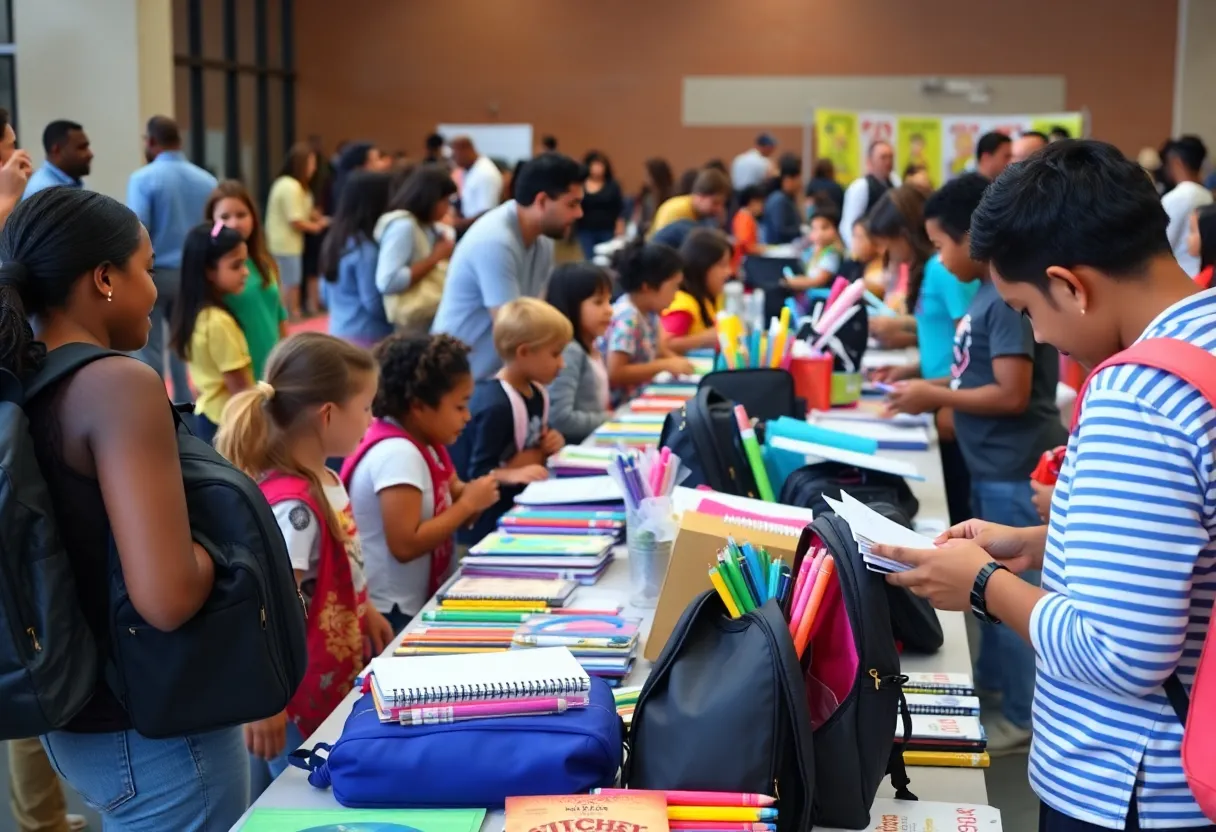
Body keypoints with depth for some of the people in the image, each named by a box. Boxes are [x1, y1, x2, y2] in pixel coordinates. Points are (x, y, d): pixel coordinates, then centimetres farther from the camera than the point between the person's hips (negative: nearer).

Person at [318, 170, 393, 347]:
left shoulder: (334, 239, 8)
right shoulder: (366, 249, -18)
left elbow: (326, 295, 18)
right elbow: (374, 304, -16)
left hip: (339, 334, 9)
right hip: (367, 339, -9)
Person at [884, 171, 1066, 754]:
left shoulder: (1008, 299, -22)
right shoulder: (992, 293, 7)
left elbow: (1012, 394, -24)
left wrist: (935, 397, -15)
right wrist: (931, 386, 7)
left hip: (1016, 470, -10)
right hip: (992, 465, 10)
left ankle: (1024, 717, 13)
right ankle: (988, 677, 39)